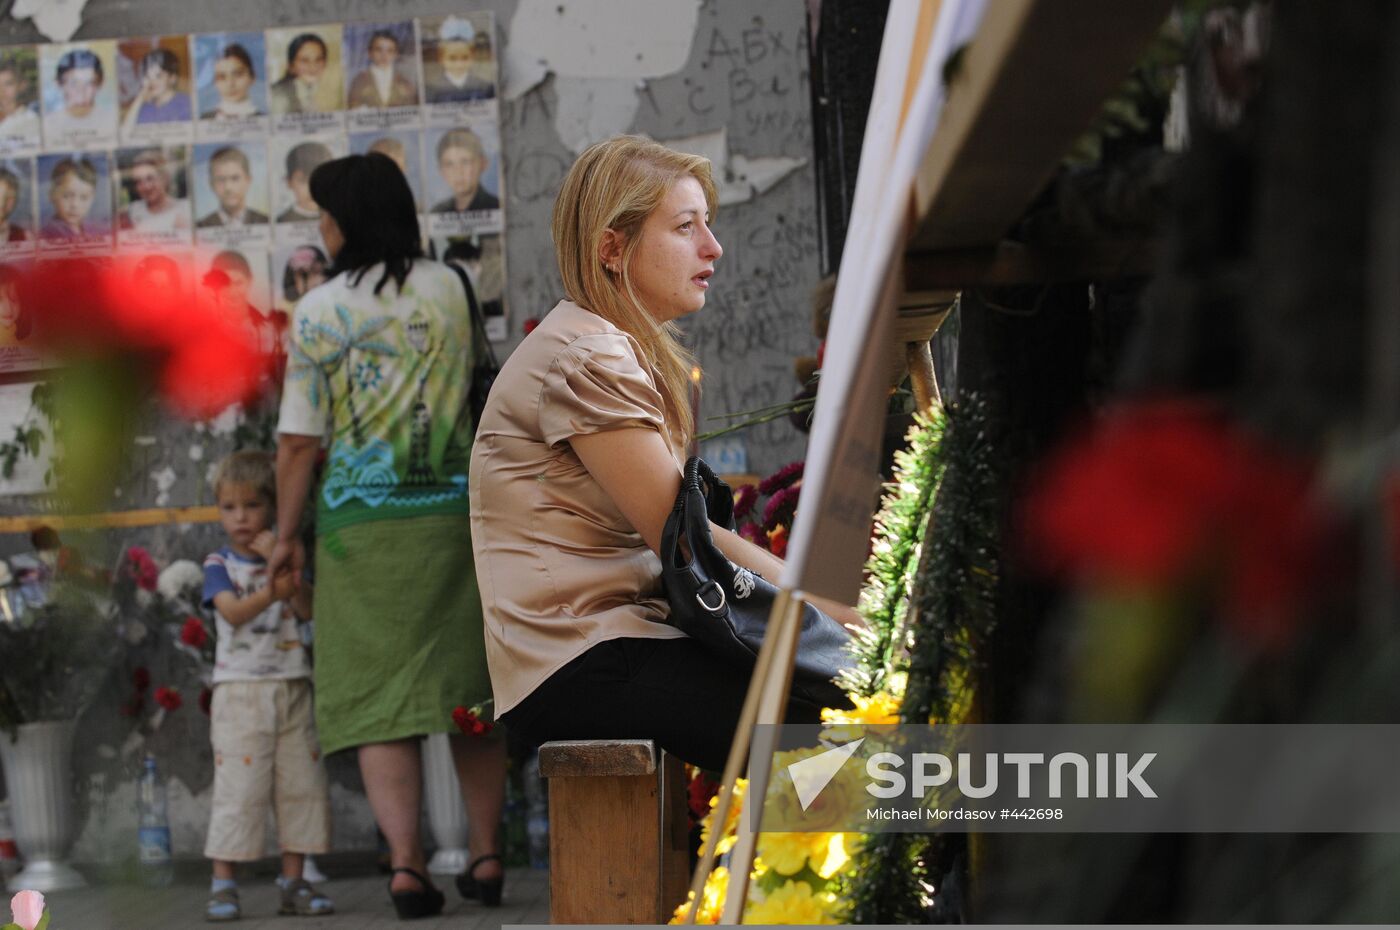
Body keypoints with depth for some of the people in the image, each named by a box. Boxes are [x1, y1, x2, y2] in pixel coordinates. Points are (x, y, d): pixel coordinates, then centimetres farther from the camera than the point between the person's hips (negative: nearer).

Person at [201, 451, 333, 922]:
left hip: (291, 687, 4)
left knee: (301, 782, 4)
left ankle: (293, 882, 11)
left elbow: (308, 609, -5)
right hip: (240, 689, -4)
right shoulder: (220, 563, 1)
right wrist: (272, 592, -33)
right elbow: (232, 611, -16)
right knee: (238, 786, -8)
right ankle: (222, 884, -5)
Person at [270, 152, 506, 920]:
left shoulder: (318, 311, -5)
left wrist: (285, 534, 4)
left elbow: (298, 439, -4)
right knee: (470, 688, 11)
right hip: (455, 511, 2)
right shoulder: (449, 288, 3)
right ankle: (485, 856, 15)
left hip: (360, 522, -2)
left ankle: (406, 864, -13)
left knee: (379, 696, -1)